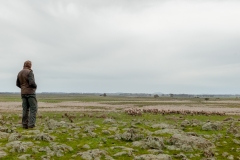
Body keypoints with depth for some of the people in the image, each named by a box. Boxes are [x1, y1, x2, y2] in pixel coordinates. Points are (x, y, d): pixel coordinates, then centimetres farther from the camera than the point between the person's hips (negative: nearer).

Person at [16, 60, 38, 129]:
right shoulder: (29, 72, -14)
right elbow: (32, 83, -23)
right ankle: (31, 124, -9)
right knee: (33, 108, -2)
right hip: (30, 92, -7)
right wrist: (35, 86, -1)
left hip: (23, 93, 7)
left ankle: (25, 124, 6)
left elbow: (18, 84, 14)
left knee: (25, 109, 8)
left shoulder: (20, 73, 11)